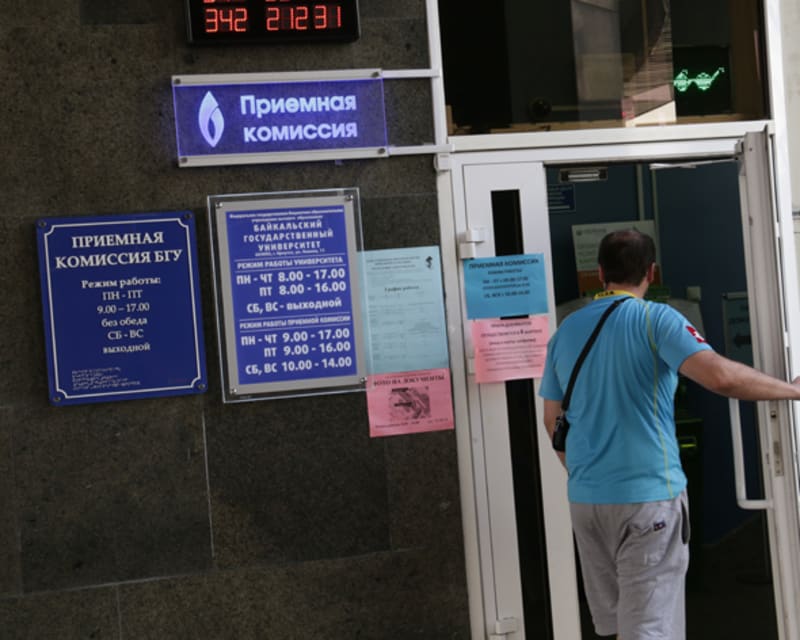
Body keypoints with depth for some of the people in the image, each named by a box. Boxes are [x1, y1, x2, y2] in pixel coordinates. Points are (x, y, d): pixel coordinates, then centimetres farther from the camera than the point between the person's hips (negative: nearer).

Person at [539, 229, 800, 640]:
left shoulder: (565, 331, 9)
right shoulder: (655, 319, -7)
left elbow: (553, 421, 15)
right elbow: (721, 377, -21)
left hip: (585, 498, 6)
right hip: (648, 494, -5)